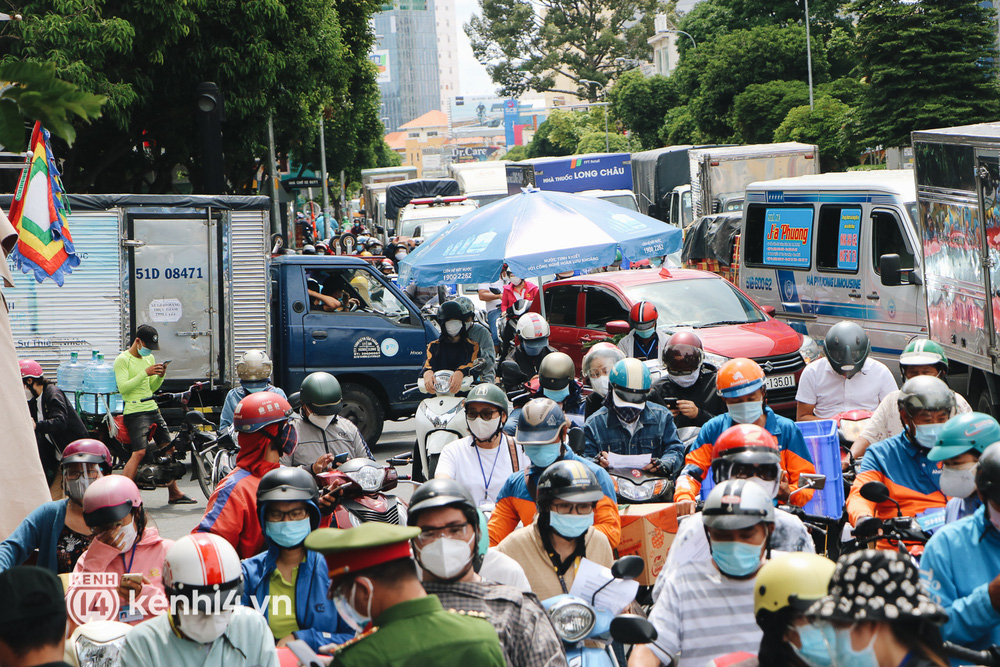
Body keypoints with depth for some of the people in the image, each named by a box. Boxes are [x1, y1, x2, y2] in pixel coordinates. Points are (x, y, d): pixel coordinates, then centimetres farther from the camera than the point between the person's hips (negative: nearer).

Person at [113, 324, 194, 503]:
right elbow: (123, 387, -18)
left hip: (153, 409, 8)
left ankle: (174, 493, 21)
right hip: (135, 412, -8)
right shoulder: (122, 360, -7)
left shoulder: (149, 358, 18)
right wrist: (145, 373, -22)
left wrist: (160, 376, 2)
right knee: (139, 452, -20)